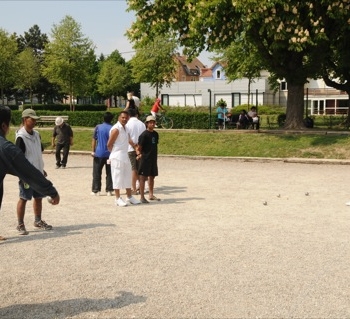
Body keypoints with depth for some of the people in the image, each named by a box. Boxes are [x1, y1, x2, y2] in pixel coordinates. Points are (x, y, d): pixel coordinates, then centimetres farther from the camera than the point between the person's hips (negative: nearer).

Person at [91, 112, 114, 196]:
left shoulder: (98, 127, -1)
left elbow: (94, 140, -3)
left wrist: (93, 151, 0)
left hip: (99, 154, 0)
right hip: (109, 154, 0)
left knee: (97, 173, 7)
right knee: (109, 173, 7)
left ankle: (95, 190, 7)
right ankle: (109, 190, 6)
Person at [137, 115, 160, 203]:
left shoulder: (156, 134, 10)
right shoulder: (144, 135, -11)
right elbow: (139, 147, -10)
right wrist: (139, 154, -22)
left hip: (153, 159, 7)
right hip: (145, 159, -7)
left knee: (152, 177, 14)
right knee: (143, 177, -3)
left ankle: (151, 195, 25)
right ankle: (142, 197, 0)